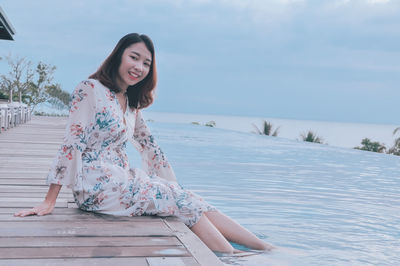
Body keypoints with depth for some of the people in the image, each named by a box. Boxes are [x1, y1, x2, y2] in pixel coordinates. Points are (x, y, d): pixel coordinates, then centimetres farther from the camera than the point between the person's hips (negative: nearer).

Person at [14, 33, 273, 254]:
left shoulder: (131, 103, 15)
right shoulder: (90, 90, -9)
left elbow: (150, 145, 19)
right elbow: (72, 144, -15)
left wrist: (173, 185, 18)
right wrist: (49, 203, -15)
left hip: (122, 178, 7)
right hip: (96, 185, -7)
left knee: (190, 200, -10)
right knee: (182, 202, -16)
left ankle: (267, 250, -11)